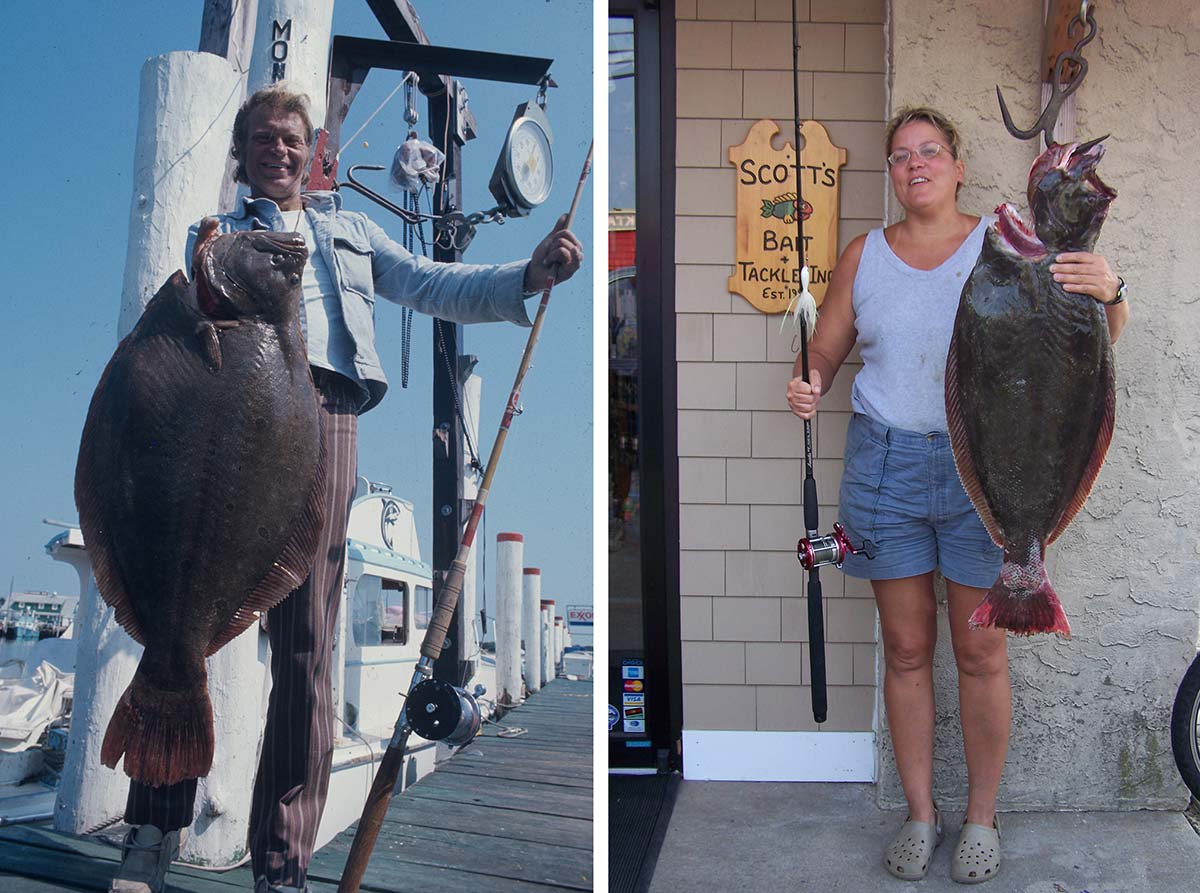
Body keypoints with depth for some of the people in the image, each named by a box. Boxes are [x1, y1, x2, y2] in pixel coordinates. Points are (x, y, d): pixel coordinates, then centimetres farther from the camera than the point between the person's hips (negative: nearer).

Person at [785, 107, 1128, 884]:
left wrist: (1108, 293, -24)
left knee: (981, 652, 5)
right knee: (906, 649, 8)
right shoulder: (864, 257, 8)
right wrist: (808, 386, -10)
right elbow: (826, 349, 13)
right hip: (885, 466, 2)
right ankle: (921, 813, 23)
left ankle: (982, 817, 22)